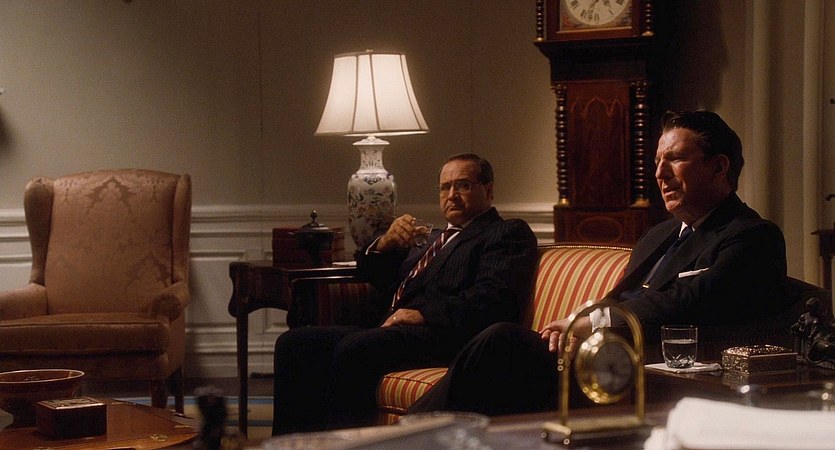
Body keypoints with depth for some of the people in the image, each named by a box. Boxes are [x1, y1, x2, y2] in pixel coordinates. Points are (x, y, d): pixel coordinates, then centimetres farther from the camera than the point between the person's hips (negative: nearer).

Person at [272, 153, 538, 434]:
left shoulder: (508, 233, 9)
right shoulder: (435, 238, 34)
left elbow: (495, 296, -9)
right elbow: (371, 272, 32)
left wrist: (425, 314, -18)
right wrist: (385, 244, 10)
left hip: (444, 335, -8)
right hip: (390, 332, 8)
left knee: (353, 349, -34)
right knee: (294, 343, -10)